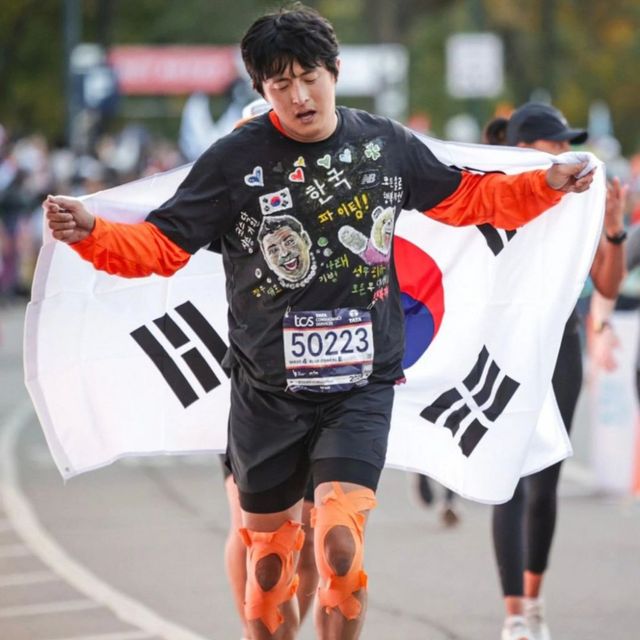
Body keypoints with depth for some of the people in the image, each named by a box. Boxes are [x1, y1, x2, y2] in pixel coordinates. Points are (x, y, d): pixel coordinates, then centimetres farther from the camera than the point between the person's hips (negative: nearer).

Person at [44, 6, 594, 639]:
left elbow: (465, 198, 16)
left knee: (339, 540, -15)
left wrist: (546, 184, 6)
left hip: (362, 381, 0)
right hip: (268, 388, 0)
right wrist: (91, 232, -27)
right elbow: (161, 244, -10)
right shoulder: (237, 158, -8)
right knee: (268, 545, 9)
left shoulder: (386, 144, 1)